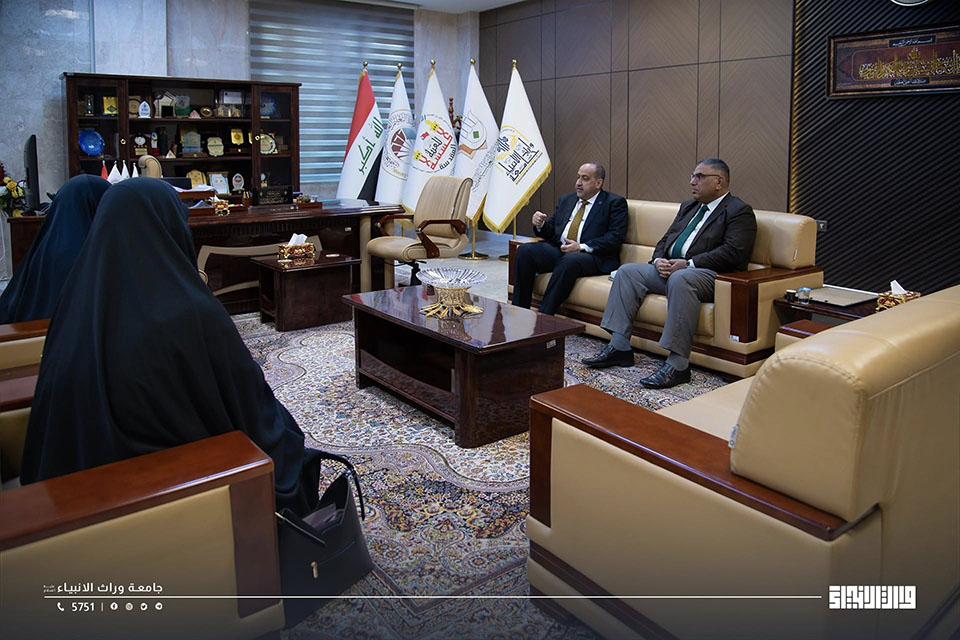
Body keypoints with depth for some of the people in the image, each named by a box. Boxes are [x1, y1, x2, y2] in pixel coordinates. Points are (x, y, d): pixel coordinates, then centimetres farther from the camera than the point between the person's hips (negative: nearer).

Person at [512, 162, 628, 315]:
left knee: (570, 260, -38)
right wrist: (540, 225, -2)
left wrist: (581, 247, -18)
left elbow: (616, 237, -8)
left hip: (593, 256, -5)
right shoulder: (566, 200, 23)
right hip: (559, 250, 6)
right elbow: (551, 231, 22)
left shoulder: (614, 203, 5)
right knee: (525, 250, -18)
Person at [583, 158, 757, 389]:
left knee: (680, 279, -38)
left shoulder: (739, 211, -1)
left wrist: (688, 264, -20)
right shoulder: (688, 206, 24)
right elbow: (665, 240, 22)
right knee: (627, 271, -6)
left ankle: (677, 364, -38)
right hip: (669, 268, 8)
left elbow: (733, 253, -15)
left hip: (708, 275, -8)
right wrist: (659, 260, -2)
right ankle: (619, 347, -10)